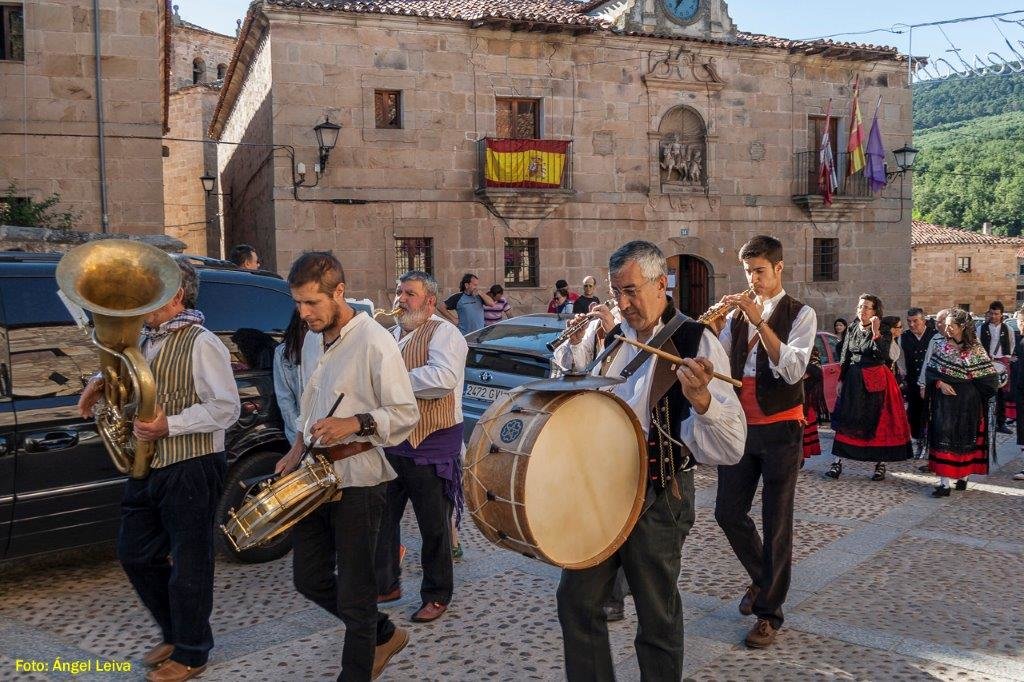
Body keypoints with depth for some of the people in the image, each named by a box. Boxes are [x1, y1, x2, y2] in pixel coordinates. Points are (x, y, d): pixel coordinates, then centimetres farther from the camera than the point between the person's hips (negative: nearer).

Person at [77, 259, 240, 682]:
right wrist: (102, 382, 9)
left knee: (188, 564, 3)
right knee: (134, 555, 17)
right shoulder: (145, 340, 12)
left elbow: (227, 408, -18)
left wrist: (169, 425, -25)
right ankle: (174, 634, 35)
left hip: (191, 470, -9)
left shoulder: (200, 344, -14)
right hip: (146, 468, 9)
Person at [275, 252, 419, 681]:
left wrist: (355, 423, -27)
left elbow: (406, 414, -14)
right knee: (309, 579, 15)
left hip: (357, 478, -8)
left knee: (354, 589, 2)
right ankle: (384, 635, 34)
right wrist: (296, 452, 9)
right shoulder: (312, 341, 11)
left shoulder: (374, 342, -15)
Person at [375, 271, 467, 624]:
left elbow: (444, 377, -28)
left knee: (434, 525, 6)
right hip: (389, 442, 7)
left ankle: (437, 595, 22)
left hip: (430, 445, -7)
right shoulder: (390, 334, 15)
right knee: (382, 519, 15)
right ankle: (386, 584, 33)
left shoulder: (443, 333, -10)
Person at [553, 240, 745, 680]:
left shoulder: (695, 342, -12)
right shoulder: (613, 336, 7)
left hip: (657, 499, -6)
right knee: (576, 599, 12)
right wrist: (576, 343, 3)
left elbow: (731, 446, -22)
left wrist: (700, 398, -40)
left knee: (657, 618, 9)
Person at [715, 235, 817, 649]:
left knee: (776, 523, 2)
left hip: (780, 428, -5)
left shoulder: (800, 314, -4)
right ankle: (763, 579, 35)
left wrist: (760, 321, -25)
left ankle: (769, 613, 15)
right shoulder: (738, 314, 10)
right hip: (741, 425, 5)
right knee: (728, 512, 8)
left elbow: (793, 370, -20)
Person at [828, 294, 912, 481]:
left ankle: (880, 463, 11)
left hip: (875, 381, -4)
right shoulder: (852, 329, 7)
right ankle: (838, 460, 3)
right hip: (853, 380, 4)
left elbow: (883, 355, -22)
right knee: (844, 420, 0)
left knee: (878, 421, 2)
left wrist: (876, 333, -30)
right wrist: (841, 379, 7)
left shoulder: (883, 332, -6)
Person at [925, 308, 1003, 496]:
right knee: (943, 437, -4)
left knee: (965, 438, 7)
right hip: (944, 401, 2)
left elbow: (989, 376, -5)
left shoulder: (975, 349, -5)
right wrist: (940, 383, -12)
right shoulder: (942, 346, 5)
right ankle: (944, 483, -2)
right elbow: (931, 370, 5)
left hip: (967, 402, -2)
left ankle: (963, 476, 25)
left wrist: (967, 387, -5)